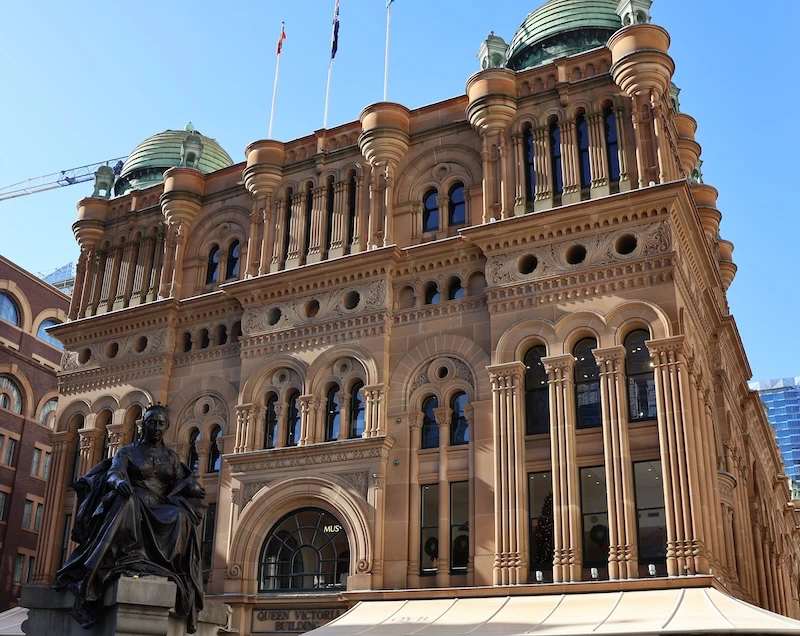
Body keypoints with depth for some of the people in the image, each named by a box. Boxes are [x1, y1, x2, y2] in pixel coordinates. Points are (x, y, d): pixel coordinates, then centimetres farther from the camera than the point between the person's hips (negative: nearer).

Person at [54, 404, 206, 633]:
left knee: (181, 517, -34)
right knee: (125, 501, -39)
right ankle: (127, 560, -44)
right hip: (133, 505, -2)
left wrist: (192, 486, -16)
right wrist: (118, 480, -35)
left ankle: (168, 568, -35)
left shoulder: (172, 457, 20)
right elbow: (114, 472, -9)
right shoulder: (127, 451, 11)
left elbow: (182, 483, 10)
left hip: (161, 510, 2)